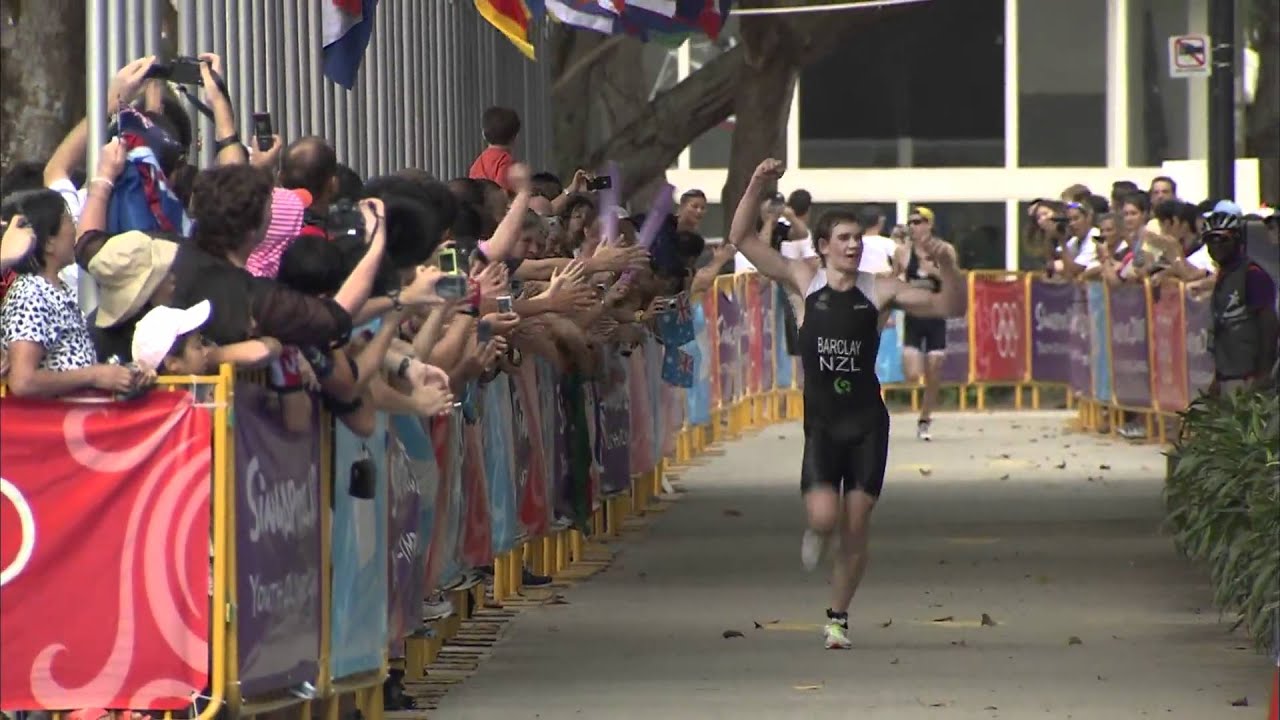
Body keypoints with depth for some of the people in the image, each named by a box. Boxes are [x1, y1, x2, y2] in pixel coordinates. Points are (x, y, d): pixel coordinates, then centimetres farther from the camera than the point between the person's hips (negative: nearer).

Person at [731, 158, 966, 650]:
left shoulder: (880, 292, -1)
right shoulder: (804, 282, 0)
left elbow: (950, 308, -3)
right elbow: (741, 239, -2)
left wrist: (947, 266, -19)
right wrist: (757, 186, -12)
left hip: (867, 421, 1)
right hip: (821, 421, -1)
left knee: (856, 526, 1)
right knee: (823, 515, -18)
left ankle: (838, 616, 18)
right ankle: (815, 535, 21)